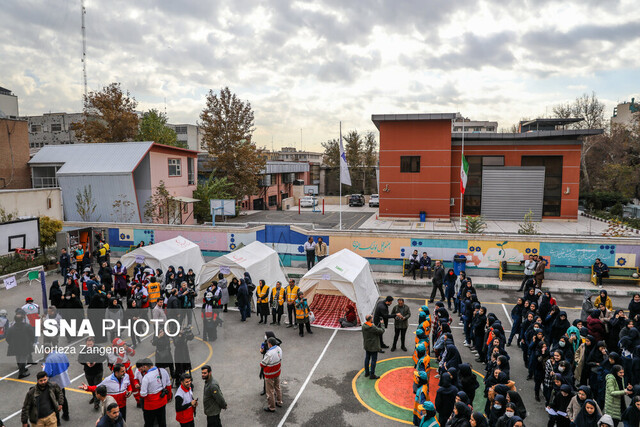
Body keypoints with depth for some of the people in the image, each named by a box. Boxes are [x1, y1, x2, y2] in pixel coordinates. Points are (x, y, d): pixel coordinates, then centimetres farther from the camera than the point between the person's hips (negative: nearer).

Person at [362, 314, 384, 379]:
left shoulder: (364, 326, -3)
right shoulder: (372, 327, -28)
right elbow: (381, 331, -18)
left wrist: (378, 326, -4)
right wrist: (381, 327, 0)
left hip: (367, 346, 8)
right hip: (373, 346, -8)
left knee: (367, 358, 18)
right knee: (373, 360, 3)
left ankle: (367, 372, 31)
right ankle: (372, 375, 9)